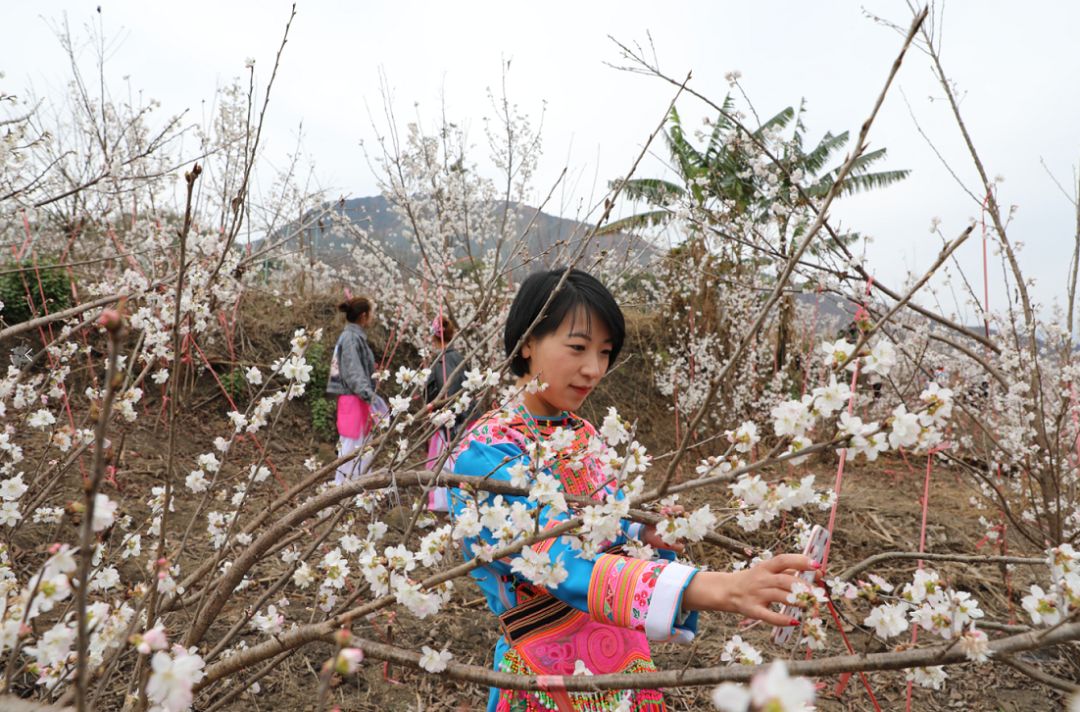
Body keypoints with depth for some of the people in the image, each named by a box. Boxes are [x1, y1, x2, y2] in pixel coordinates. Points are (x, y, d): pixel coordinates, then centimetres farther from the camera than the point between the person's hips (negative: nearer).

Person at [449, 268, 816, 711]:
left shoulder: (582, 434, 1)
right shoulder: (484, 453, -22)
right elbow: (562, 560, -34)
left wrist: (646, 532, -12)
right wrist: (720, 589, -44)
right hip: (549, 673, -6)